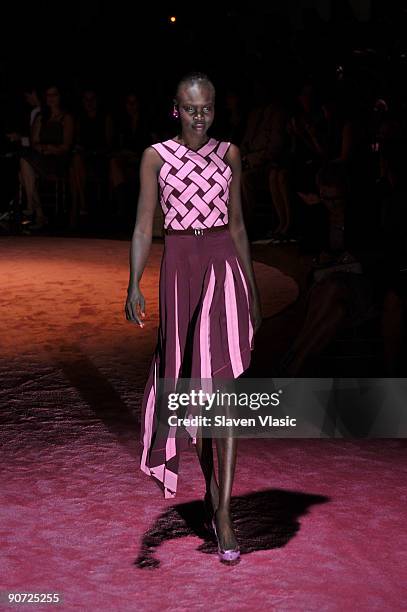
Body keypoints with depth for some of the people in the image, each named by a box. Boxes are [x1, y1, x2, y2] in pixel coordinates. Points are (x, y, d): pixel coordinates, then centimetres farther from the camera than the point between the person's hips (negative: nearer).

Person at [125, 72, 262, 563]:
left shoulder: (229, 154, 9)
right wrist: (134, 285, -13)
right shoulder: (156, 156, 3)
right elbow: (144, 226, -1)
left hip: (224, 266, 0)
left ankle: (223, 512, -11)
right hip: (180, 268, 0)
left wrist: (251, 286, 15)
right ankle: (211, 490, 27)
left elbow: (237, 223, 14)